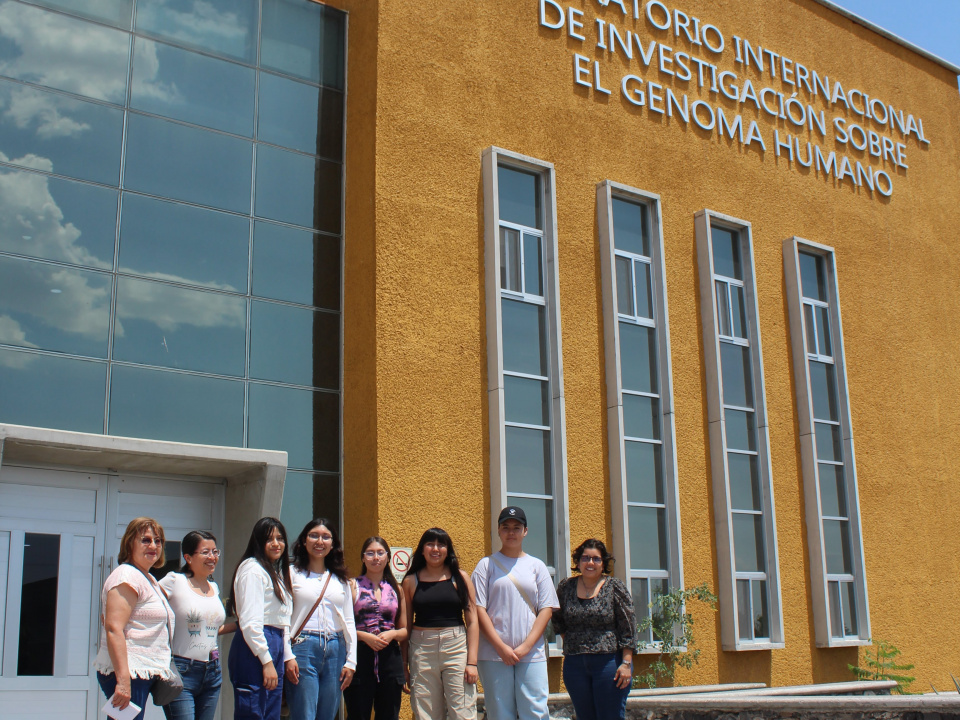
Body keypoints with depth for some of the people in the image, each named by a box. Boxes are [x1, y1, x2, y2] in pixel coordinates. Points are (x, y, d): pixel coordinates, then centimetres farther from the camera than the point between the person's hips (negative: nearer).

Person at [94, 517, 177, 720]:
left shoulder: (148, 579, 20)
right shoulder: (127, 576, -12)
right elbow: (113, 629, -21)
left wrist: (160, 672, 22)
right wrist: (123, 680, -27)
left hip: (141, 674, 10)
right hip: (128, 674, -10)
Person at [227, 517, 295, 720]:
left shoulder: (277, 572, 21)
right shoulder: (253, 569, -9)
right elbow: (250, 622, -17)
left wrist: (287, 656, 18)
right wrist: (267, 661, -18)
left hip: (274, 648, 10)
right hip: (255, 651, -10)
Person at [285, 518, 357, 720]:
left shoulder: (341, 580, 15)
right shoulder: (293, 574, 3)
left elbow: (349, 622, 15)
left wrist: (351, 662, 7)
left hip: (335, 650, 4)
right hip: (304, 648, -4)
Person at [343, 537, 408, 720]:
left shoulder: (396, 590, 13)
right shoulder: (352, 586, 3)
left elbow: (404, 631, 15)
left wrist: (392, 634, -6)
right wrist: (364, 636, -16)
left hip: (390, 658, 3)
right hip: (360, 657, -3)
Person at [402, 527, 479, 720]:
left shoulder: (460, 578, 6)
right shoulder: (411, 581, 8)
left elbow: (472, 621, 3)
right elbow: (406, 624, 10)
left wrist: (472, 661, -4)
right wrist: (403, 666, 5)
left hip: (456, 646, -1)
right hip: (421, 650, 1)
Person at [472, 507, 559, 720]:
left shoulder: (537, 566, 11)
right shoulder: (487, 565, 7)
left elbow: (546, 608, 6)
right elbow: (479, 609, 0)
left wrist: (526, 646, -6)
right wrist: (501, 647, -9)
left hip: (532, 653, 1)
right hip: (494, 654, -1)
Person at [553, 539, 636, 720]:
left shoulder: (614, 587, -2)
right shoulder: (566, 586, 7)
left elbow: (628, 628, -5)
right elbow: (558, 621, 20)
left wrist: (626, 663, -11)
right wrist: (570, 645, 10)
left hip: (609, 663, -3)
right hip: (574, 664, 3)